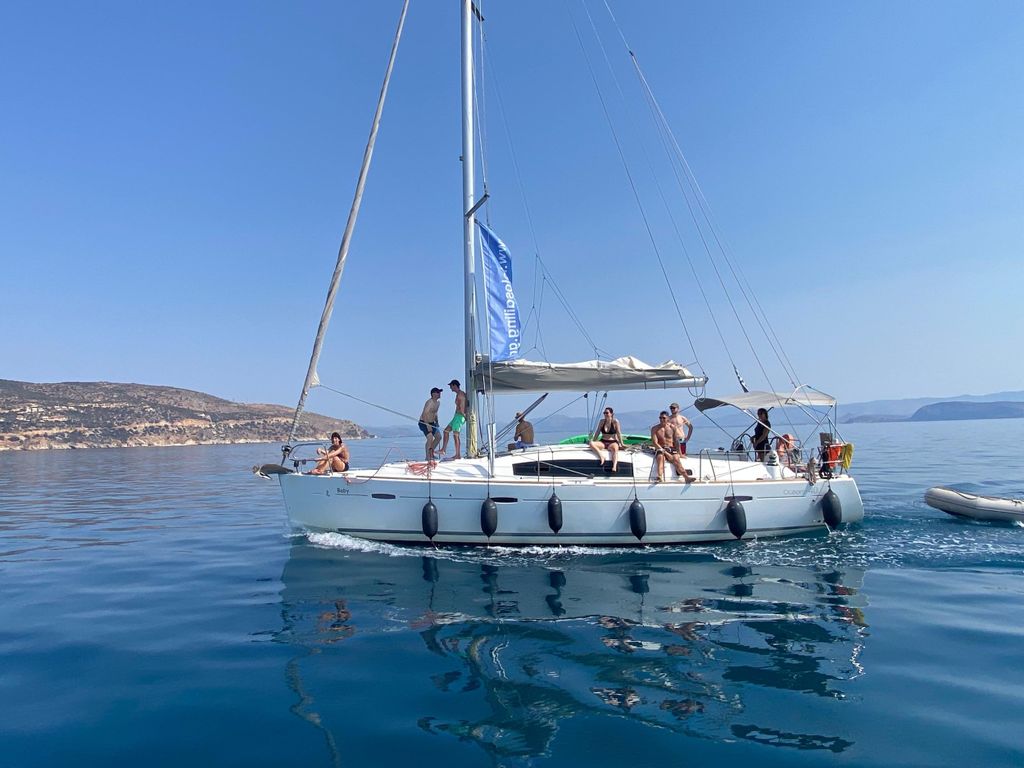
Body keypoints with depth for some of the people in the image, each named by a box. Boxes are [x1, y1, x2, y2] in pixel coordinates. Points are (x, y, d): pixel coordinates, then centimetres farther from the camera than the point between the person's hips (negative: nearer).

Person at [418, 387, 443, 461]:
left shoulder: (438, 402, 9)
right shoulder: (429, 402, -21)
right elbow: (424, 414, -28)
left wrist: (436, 422, 12)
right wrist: (427, 425, -32)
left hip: (431, 423, 10)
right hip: (424, 423, -10)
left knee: (438, 437, 12)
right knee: (430, 438, -21)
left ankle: (431, 453, 24)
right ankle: (428, 457, -14)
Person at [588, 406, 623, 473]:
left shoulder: (615, 421, -4)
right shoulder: (602, 421, 6)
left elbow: (619, 433, -2)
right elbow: (597, 432, 13)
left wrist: (621, 443, -2)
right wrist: (593, 441, 12)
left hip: (613, 442, -4)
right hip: (603, 442, 4)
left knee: (615, 448, -40)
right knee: (591, 444, -25)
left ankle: (614, 467, -58)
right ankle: (601, 457, -39)